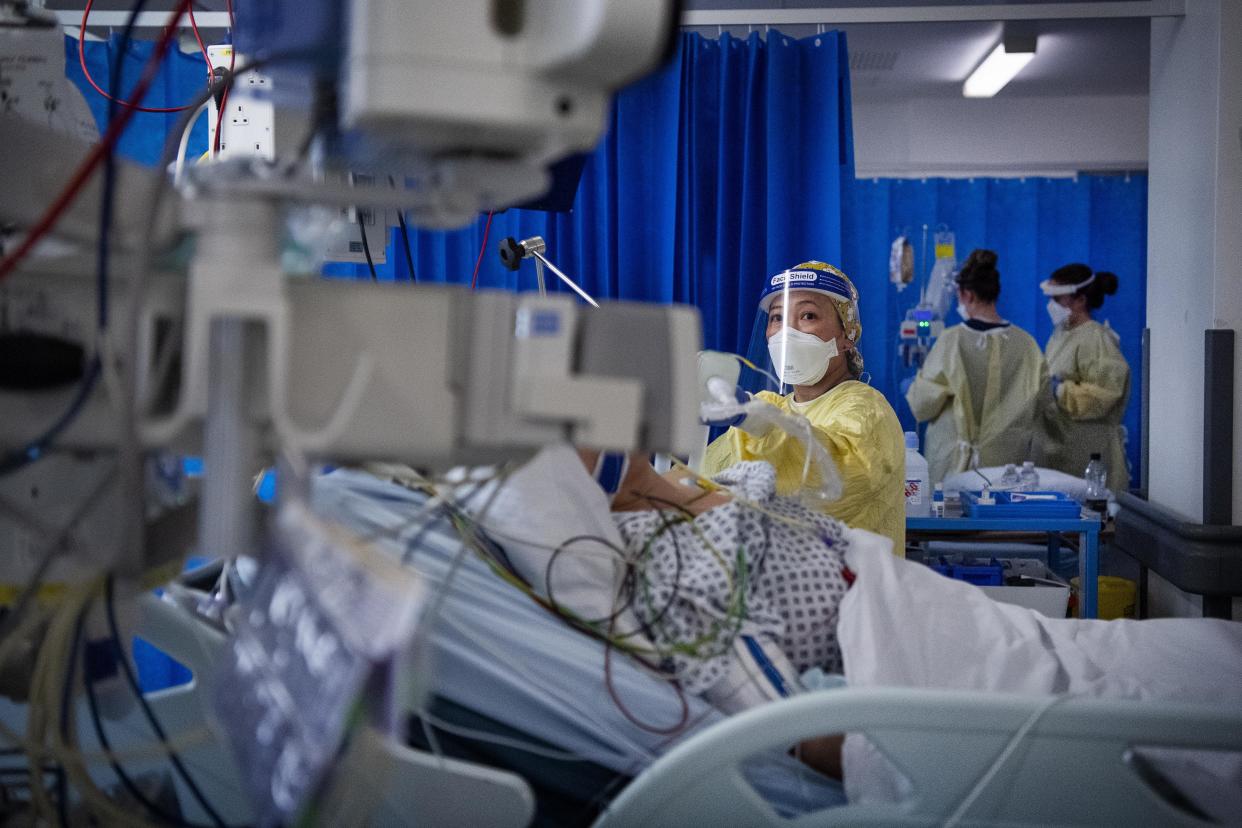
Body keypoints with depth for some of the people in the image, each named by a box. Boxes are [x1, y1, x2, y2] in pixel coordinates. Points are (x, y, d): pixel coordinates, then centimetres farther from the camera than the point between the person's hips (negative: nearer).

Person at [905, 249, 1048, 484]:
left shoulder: (951, 341, -11)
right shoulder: (1026, 343, -3)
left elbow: (922, 405, -6)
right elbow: (1040, 406, 5)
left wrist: (917, 383, 14)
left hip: (956, 461, -2)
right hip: (1008, 459, 3)